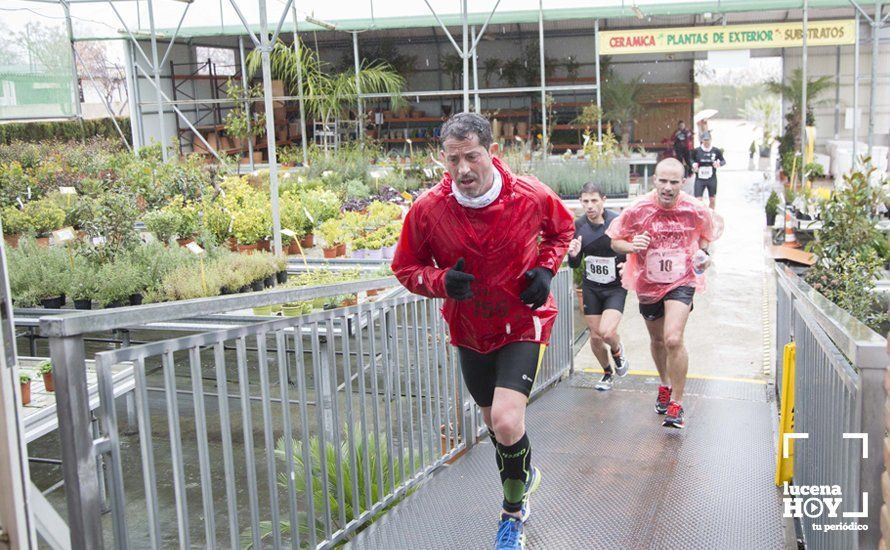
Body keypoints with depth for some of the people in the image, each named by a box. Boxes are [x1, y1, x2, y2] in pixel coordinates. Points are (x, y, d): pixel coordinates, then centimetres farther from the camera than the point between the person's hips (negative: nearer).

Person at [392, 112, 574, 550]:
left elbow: (562, 230, 6)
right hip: (470, 331, 3)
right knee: (494, 421, 19)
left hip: (523, 322, -3)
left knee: (506, 423, -19)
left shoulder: (532, 196, -17)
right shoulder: (428, 209, -17)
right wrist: (442, 281, -25)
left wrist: (545, 269, -12)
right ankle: (524, 475, 52)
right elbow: (406, 268, -4)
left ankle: (512, 514, 9)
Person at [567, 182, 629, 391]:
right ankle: (607, 373, 36)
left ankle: (617, 351, 16)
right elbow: (574, 265, 2)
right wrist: (573, 255, -21)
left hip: (615, 287, -3)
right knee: (595, 336, 8)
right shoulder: (578, 226, -5)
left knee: (606, 332, -21)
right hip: (591, 287, 4)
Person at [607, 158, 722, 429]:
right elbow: (615, 241, -5)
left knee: (674, 339, -21)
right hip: (647, 284, 2)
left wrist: (702, 252, -8)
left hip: (681, 282, -2)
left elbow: (711, 229, 10)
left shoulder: (696, 211, -13)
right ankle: (665, 385, 48)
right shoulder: (637, 211, -16)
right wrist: (631, 246, -26)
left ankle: (677, 404, -7)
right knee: (657, 340, 20)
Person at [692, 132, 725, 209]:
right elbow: (692, 160, 10)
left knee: (712, 200, 11)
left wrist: (719, 163, -14)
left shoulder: (716, 151, -4)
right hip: (700, 179, -1)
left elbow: (723, 161, 7)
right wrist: (694, 165, -12)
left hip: (712, 179, 1)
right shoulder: (697, 150, -6)